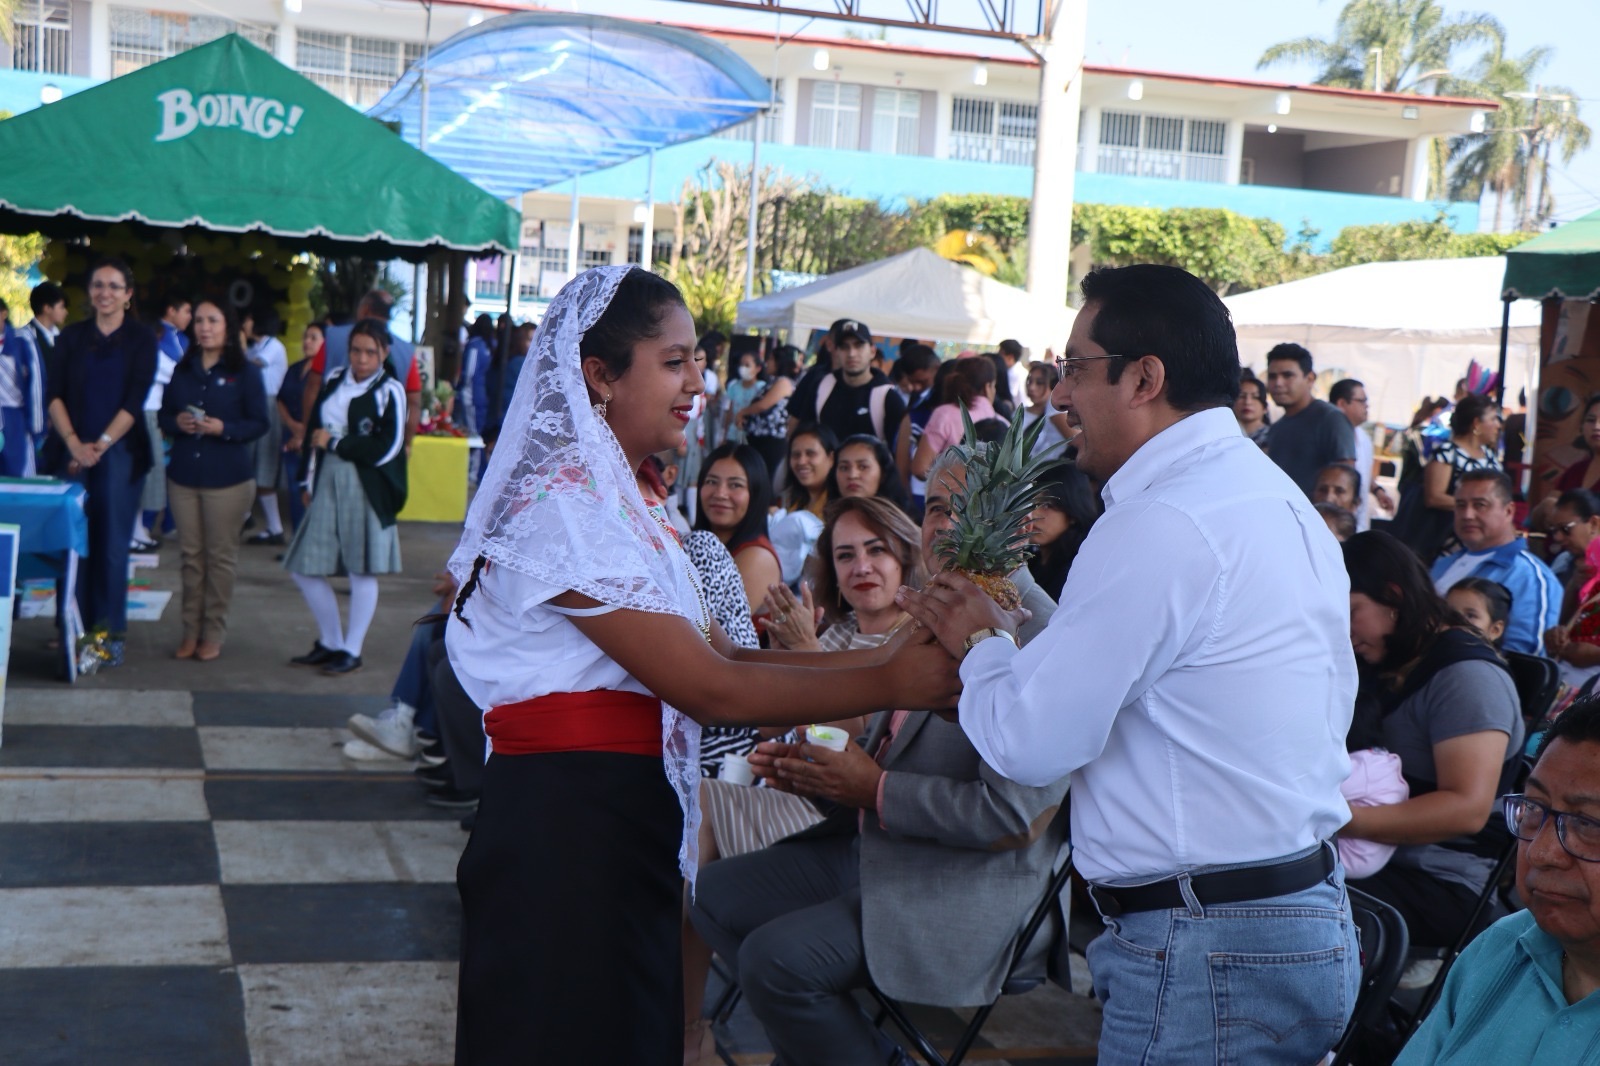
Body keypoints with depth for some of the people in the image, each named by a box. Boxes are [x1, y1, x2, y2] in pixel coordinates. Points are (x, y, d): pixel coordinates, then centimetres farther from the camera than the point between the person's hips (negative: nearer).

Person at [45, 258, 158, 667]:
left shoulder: (141, 339, 3)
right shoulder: (71, 337, 9)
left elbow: (135, 401, -5)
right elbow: (55, 395, 3)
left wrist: (101, 445, -13)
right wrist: (73, 443, -11)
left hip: (118, 451, -2)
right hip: (72, 450, 2)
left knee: (111, 544, -2)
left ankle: (111, 631, 5)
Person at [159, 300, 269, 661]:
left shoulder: (245, 372, 0)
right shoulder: (182, 370, 13)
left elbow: (259, 423, -4)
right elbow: (163, 415, 14)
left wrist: (224, 428, -19)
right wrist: (176, 422, -8)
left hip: (228, 477, -4)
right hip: (184, 473, 4)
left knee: (220, 556, 0)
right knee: (191, 554, 6)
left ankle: (213, 634, 8)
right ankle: (191, 631, 12)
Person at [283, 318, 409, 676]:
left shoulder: (389, 391, -7)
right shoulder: (335, 380, 10)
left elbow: (387, 448, -14)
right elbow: (314, 428, 17)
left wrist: (334, 443, -9)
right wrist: (310, 478, 11)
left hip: (366, 489, -6)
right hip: (328, 482, 6)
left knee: (362, 571, 2)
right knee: (304, 568, 7)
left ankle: (351, 650, 15)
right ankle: (330, 642, 23)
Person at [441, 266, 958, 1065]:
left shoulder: (619, 497, 13)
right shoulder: (566, 504, -18)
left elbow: (716, 655, 6)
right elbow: (711, 691, -20)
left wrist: (884, 655, -1)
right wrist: (890, 683, -14)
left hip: (624, 819, 9)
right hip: (566, 826, -9)